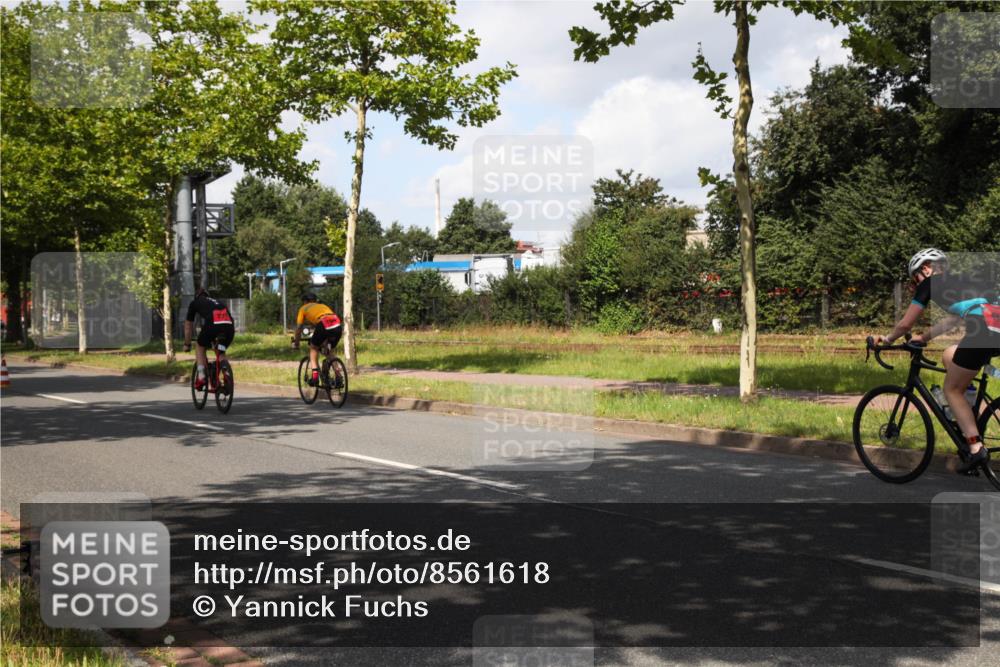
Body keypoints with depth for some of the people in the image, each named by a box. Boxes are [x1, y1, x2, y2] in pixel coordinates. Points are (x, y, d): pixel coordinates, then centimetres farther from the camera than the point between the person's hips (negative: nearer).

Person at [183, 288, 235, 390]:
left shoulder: (194, 303, 31)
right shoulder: (219, 302, 40)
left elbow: (188, 326, 37)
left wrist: (187, 345, 48)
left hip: (212, 325, -3)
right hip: (229, 326, 3)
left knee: (200, 348, 25)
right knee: (221, 352, 27)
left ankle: (201, 377, 12)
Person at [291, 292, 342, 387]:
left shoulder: (304, 308, 27)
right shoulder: (323, 305, 39)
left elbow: (299, 328, 27)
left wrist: (296, 343, 40)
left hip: (323, 324, -4)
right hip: (338, 325, 4)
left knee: (313, 348, 21)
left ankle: (315, 376, 8)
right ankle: (338, 376, 14)